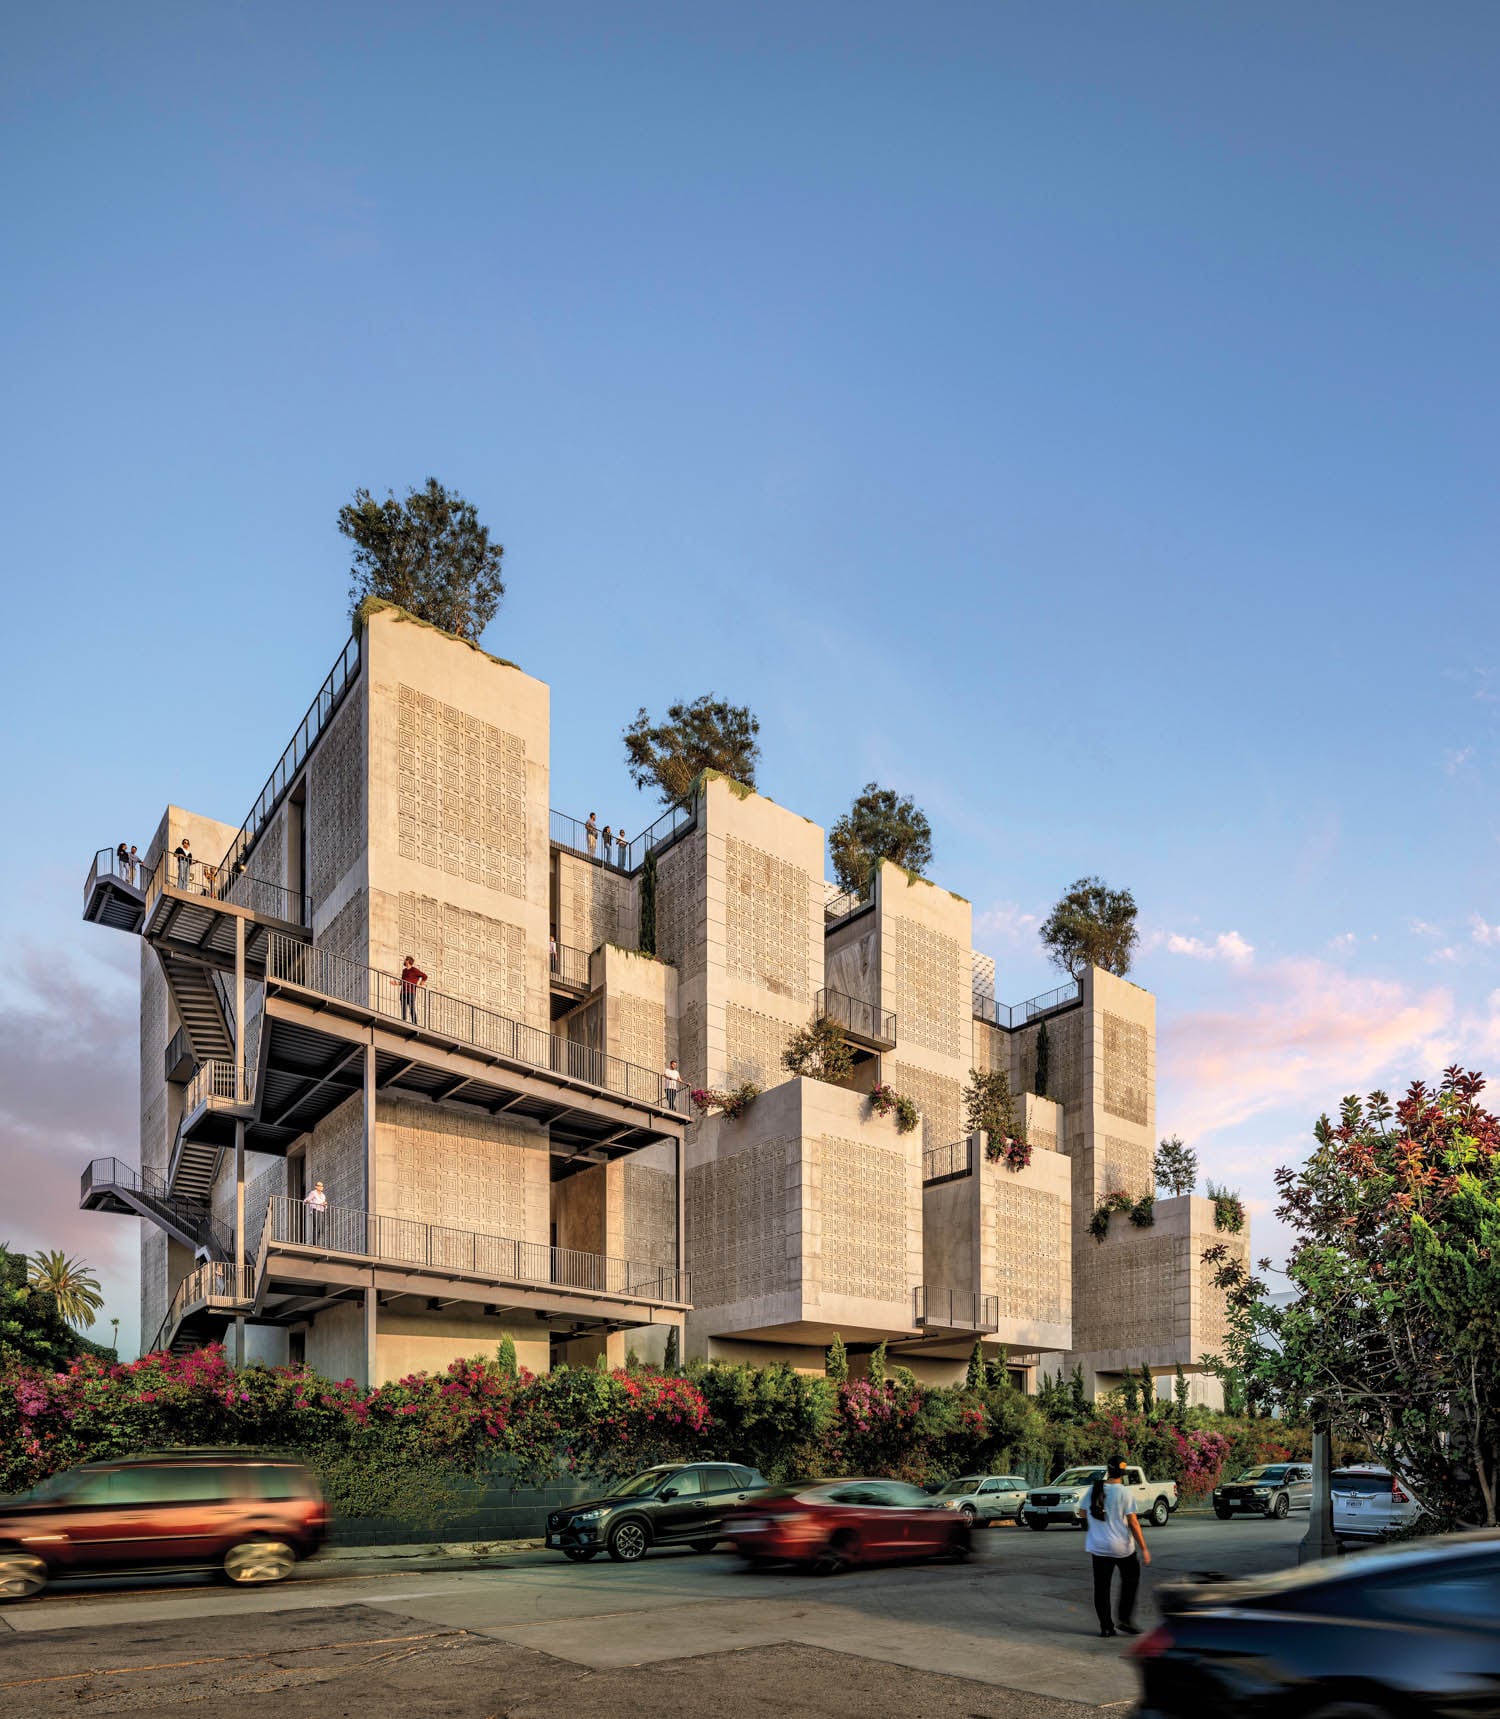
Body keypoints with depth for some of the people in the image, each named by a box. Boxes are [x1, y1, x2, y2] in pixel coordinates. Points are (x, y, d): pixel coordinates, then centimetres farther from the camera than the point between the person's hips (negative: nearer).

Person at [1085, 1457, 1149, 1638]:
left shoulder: (1093, 1490, 1)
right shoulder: (1124, 1492, -12)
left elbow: (1085, 1517, 12)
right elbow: (1133, 1523, -13)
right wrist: (1144, 1549, -9)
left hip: (1098, 1546, 3)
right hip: (1122, 1547, -3)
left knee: (1101, 1587, 9)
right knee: (1130, 1580, 17)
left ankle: (1106, 1626, 9)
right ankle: (1125, 1620, 11)